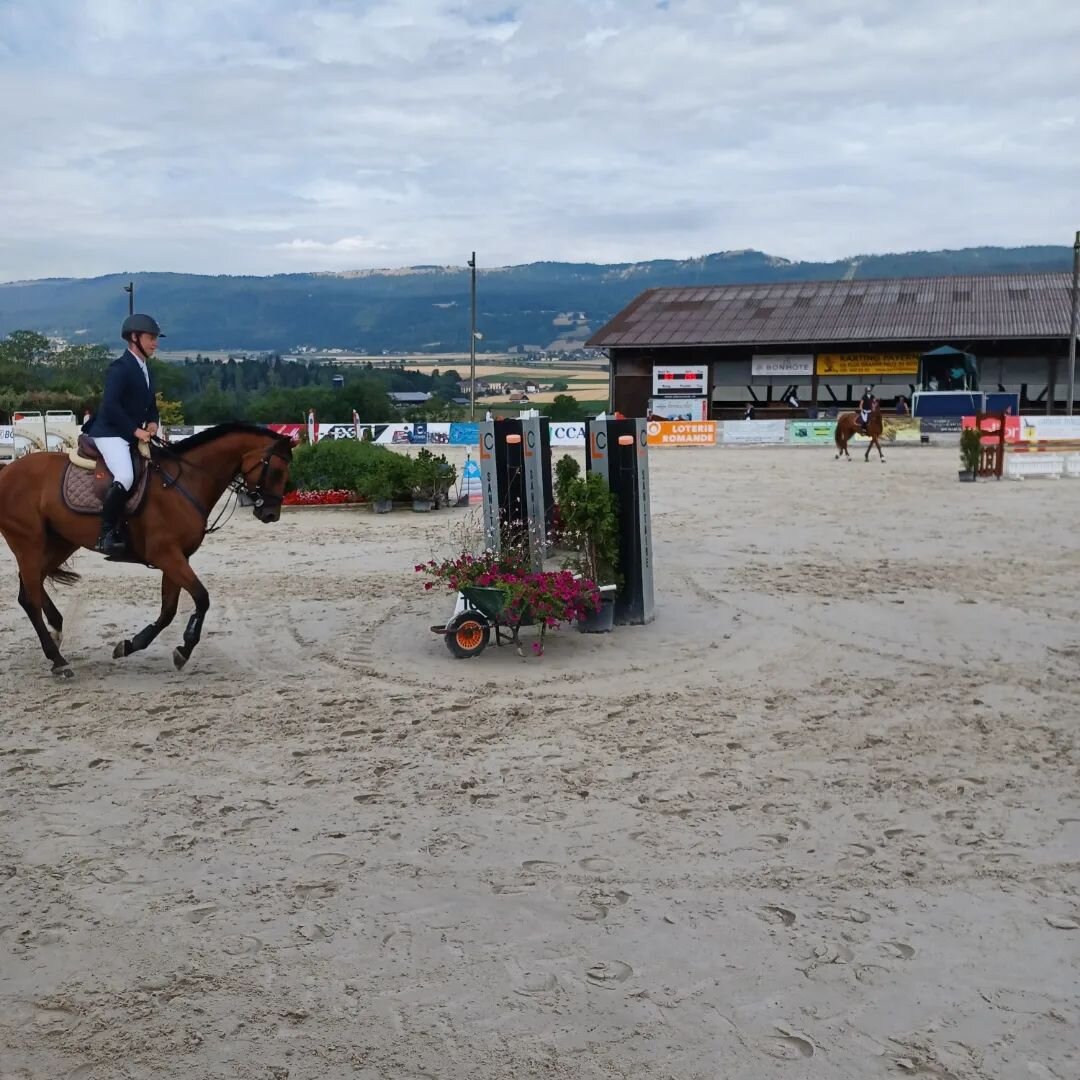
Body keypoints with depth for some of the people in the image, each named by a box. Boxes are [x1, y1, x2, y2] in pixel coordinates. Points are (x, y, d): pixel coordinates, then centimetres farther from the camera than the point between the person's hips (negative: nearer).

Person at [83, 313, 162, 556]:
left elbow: (151, 404, 22)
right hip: (110, 433, -10)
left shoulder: (145, 370, 16)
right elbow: (110, 406, -21)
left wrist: (152, 423, 1)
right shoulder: (119, 368, -12)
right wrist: (136, 430, -21)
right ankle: (107, 534, -22)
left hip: (135, 434, 10)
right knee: (125, 477, -31)